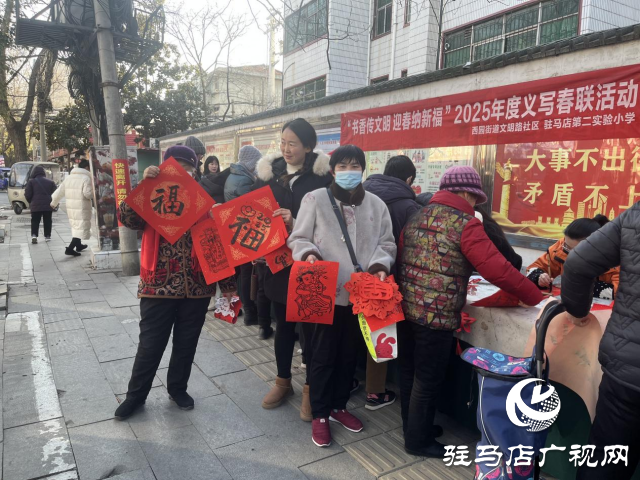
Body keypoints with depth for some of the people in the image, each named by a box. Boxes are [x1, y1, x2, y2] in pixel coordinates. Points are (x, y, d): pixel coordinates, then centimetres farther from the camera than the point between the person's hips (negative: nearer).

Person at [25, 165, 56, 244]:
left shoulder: (31, 181, -1)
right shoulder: (50, 182, 6)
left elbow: (27, 194, -4)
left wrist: (31, 202, 13)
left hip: (36, 206, -1)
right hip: (48, 205, 2)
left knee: (35, 221, 6)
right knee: (47, 221, 11)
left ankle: (34, 235, -10)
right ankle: (47, 236, 13)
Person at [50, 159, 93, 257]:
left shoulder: (69, 177, 12)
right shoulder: (86, 178, -12)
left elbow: (59, 191, 16)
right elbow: (88, 193, -22)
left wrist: (54, 203, 29)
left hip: (70, 208, 8)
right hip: (82, 209, -8)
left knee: (76, 227, 23)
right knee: (81, 228, -4)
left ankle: (78, 245, 38)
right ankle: (70, 249, -11)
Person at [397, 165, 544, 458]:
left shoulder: (416, 217, 9)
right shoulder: (465, 224, -12)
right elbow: (498, 270, -16)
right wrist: (537, 299, -7)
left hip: (406, 307, 8)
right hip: (436, 314, -7)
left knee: (409, 372, 19)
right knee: (428, 379, 9)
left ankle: (414, 427, 38)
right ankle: (418, 440, 25)